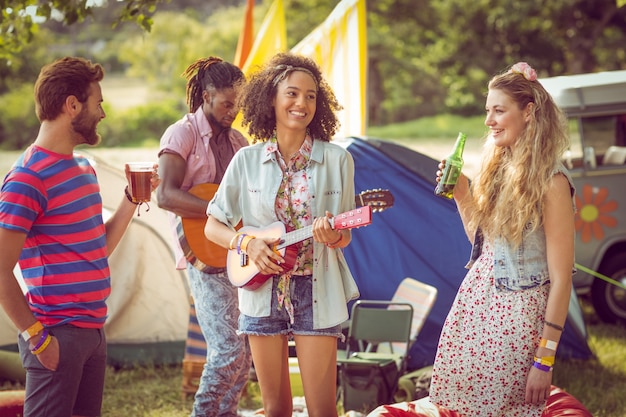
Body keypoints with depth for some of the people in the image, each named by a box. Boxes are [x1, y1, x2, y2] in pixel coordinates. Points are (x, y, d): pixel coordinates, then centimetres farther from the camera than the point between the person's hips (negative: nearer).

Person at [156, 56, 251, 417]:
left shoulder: (237, 140, 17)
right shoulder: (182, 134, -4)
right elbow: (167, 195, -17)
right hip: (206, 256, -7)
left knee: (244, 350, 6)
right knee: (229, 348, -15)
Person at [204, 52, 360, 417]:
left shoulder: (337, 160, 0)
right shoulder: (248, 160, 3)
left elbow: (345, 237, 5)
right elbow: (213, 226, 7)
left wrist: (332, 236, -18)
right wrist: (247, 243, -11)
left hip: (317, 294, -1)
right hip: (263, 293, 1)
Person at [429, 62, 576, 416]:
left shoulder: (550, 181, -15)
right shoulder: (497, 168, 8)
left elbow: (561, 278, -16)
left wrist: (545, 359, -18)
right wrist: (461, 195, 3)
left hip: (518, 312, -7)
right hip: (476, 301, 7)